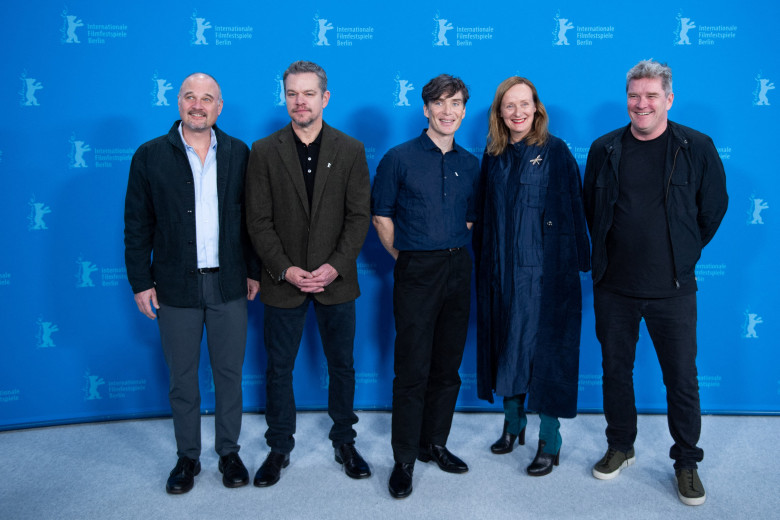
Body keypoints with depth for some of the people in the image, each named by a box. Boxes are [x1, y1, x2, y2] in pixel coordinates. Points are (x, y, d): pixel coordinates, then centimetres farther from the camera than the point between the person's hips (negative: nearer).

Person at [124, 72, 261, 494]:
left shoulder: (239, 153, 2)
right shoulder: (150, 156, -1)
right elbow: (137, 225, 0)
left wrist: (254, 270, 3)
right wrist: (141, 282, -3)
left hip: (228, 285, 1)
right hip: (175, 286, 0)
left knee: (229, 373, 11)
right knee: (182, 379, 11)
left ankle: (229, 452, 29)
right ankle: (187, 457, 29)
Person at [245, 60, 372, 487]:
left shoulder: (351, 150, 2)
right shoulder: (264, 152, 0)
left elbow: (359, 216, -3)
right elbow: (258, 221, -3)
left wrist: (335, 266, -13)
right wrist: (286, 270, -13)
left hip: (336, 281, 1)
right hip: (283, 282, 0)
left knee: (342, 366, 12)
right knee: (278, 369, 10)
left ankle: (344, 442, 31)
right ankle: (279, 448, 28)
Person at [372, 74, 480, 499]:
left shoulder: (470, 164, 11)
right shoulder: (399, 158, -1)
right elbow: (381, 215, 2)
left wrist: (455, 252, 9)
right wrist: (403, 257, 0)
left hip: (458, 269, 4)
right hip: (416, 273, -4)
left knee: (447, 366, 11)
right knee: (412, 370, -2)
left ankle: (434, 444, 28)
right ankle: (404, 459, 11)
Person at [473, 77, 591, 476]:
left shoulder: (554, 152, -5)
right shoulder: (494, 156, 9)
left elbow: (571, 209, -8)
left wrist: (577, 262, -12)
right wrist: (484, 259, 9)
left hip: (544, 270, -5)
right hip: (500, 269, 5)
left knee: (544, 349, 1)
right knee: (507, 347, 13)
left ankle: (549, 441, 14)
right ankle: (513, 424, 31)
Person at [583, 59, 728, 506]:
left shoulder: (698, 147, -3)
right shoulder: (605, 149, 3)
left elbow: (714, 208, 6)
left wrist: (684, 253, 8)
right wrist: (608, 252, 11)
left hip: (672, 288, -2)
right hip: (614, 285, 2)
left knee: (682, 378, 5)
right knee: (616, 370, 13)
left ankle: (687, 463, 25)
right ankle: (620, 448, 33)